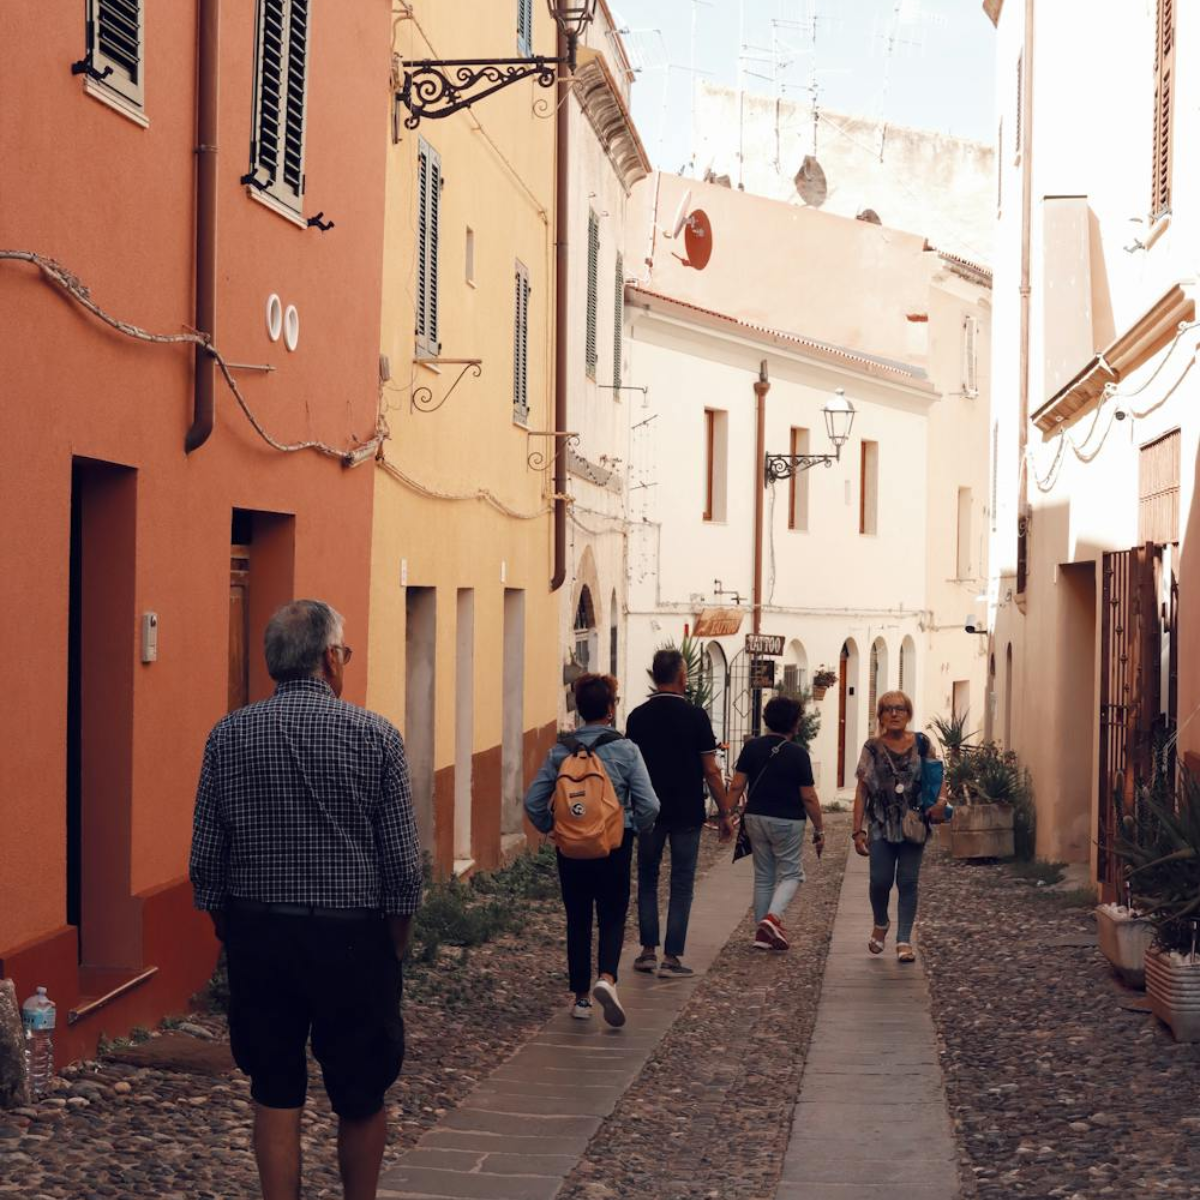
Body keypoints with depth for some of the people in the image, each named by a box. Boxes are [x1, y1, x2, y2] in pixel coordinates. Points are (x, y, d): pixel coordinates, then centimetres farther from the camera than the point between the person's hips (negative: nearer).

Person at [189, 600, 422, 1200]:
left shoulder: (228, 736, -1)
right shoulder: (374, 735, -8)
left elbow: (206, 862, 0)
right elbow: (403, 864, -7)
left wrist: (231, 935, 13)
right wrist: (395, 946, 6)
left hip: (258, 934, 3)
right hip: (352, 936, -2)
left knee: (275, 1095, 10)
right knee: (362, 1095, 11)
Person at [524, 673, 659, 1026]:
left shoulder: (561, 751, -4)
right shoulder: (625, 750, -10)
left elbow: (533, 801, -5)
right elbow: (649, 805, -15)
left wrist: (551, 828, 11)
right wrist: (634, 828, 4)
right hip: (614, 847, -2)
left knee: (577, 920, 13)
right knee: (612, 918, 10)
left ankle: (581, 998, 18)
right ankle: (607, 978, -15)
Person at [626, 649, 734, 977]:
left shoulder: (638, 717, 0)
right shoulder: (695, 716, -8)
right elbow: (711, 770, -8)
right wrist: (725, 813, 0)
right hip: (687, 813, -2)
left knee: (647, 880, 14)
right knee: (681, 885, 3)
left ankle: (648, 951, 12)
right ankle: (671, 957, 1)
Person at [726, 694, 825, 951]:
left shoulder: (752, 747, -1)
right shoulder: (798, 754, -11)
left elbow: (736, 787, -3)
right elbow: (808, 797, -9)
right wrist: (819, 829, 0)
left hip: (756, 818, 4)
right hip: (788, 822, -4)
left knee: (763, 876, 14)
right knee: (790, 874, 10)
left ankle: (762, 934, 15)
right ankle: (773, 918, -14)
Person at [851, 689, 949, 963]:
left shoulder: (921, 744, 2)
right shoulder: (873, 748, 1)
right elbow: (862, 791, 2)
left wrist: (941, 801, -13)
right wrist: (858, 830, -4)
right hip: (881, 826, 0)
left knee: (908, 882, 0)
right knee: (881, 880, -5)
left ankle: (904, 941, 7)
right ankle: (881, 924, 25)